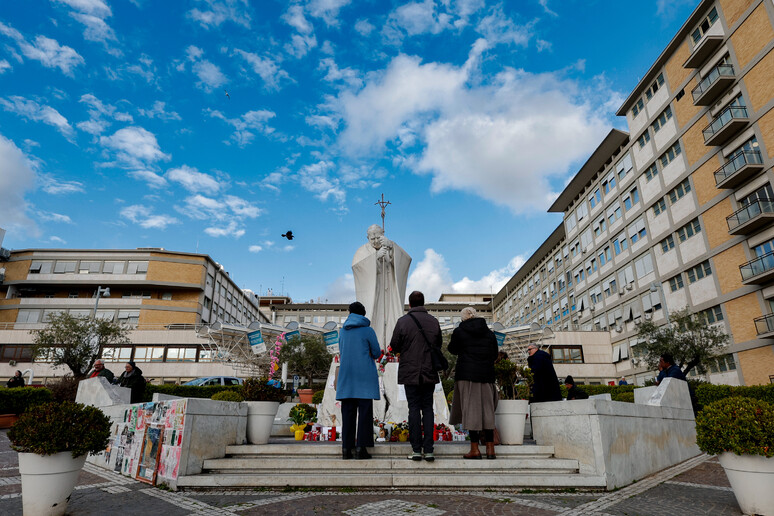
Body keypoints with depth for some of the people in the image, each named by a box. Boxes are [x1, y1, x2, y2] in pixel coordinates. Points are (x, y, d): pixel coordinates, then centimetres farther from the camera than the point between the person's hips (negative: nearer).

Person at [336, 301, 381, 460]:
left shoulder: (343, 331, 9)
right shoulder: (368, 330, -4)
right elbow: (377, 353, 2)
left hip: (346, 376, 4)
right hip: (365, 376, -4)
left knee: (348, 412, 6)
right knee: (365, 411, 0)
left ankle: (346, 448, 6)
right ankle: (361, 447, -3)